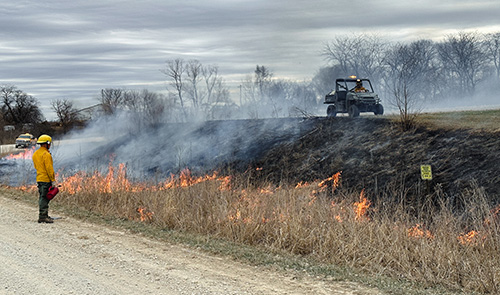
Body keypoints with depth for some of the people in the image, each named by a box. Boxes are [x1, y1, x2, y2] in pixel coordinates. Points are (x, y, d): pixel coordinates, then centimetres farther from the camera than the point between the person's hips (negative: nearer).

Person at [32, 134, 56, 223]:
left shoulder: (35, 154, 15)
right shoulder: (46, 154, -15)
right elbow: (49, 168, -17)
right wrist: (52, 179, -12)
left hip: (39, 178, 9)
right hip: (46, 179, -9)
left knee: (43, 197, 14)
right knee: (44, 197, -8)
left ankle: (45, 215, 21)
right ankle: (42, 216, -8)